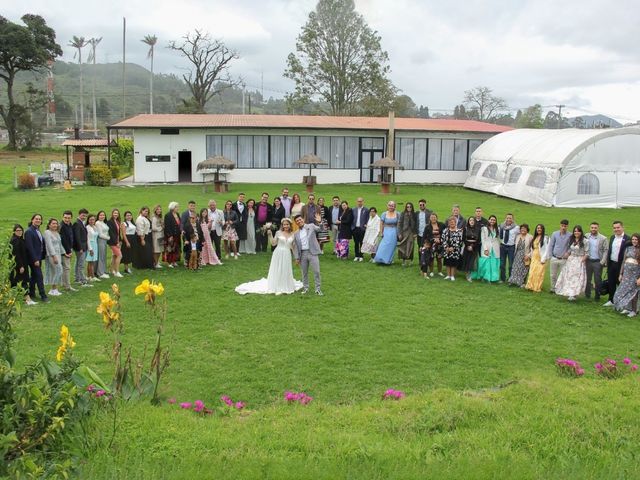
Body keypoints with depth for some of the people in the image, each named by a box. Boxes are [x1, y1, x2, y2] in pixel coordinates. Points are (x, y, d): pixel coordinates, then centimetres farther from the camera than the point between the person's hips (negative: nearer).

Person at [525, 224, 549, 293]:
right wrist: (531, 256, 10)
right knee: (532, 273, 1)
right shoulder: (534, 238, 14)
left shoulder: (545, 238, -6)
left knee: (539, 273, -5)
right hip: (534, 258, 6)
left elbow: (547, 249, -9)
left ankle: (537, 288, 1)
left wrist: (543, 259, -13)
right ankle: (531, 286, 5)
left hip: (541, 258, -6)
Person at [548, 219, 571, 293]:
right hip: (554, 258, 2)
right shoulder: (555, 234, 2)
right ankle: (553, 288, 20)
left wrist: (568, 252, -13)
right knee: (553, 275, 8)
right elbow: (551, 245, 7)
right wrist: (550, 256, 3)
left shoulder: (570, 236, -4)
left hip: (564, 259, -2)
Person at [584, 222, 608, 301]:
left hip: (598, 262, -3)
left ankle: (597, 296, 12)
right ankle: (587, 295, 20)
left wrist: (602, 262, -13)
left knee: (598, 280, 2)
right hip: (588, 261, 3)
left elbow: (606, 251, -6)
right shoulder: (586, 237, 5)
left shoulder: (603, 239, -4)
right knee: (587, 279, 9)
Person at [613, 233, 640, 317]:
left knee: (632, 291, 0)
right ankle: (627, 308, 18)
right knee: (624, 289, 5)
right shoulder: (628, 248, 10)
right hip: (626, 271, 5)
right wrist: (621, 273, 12)